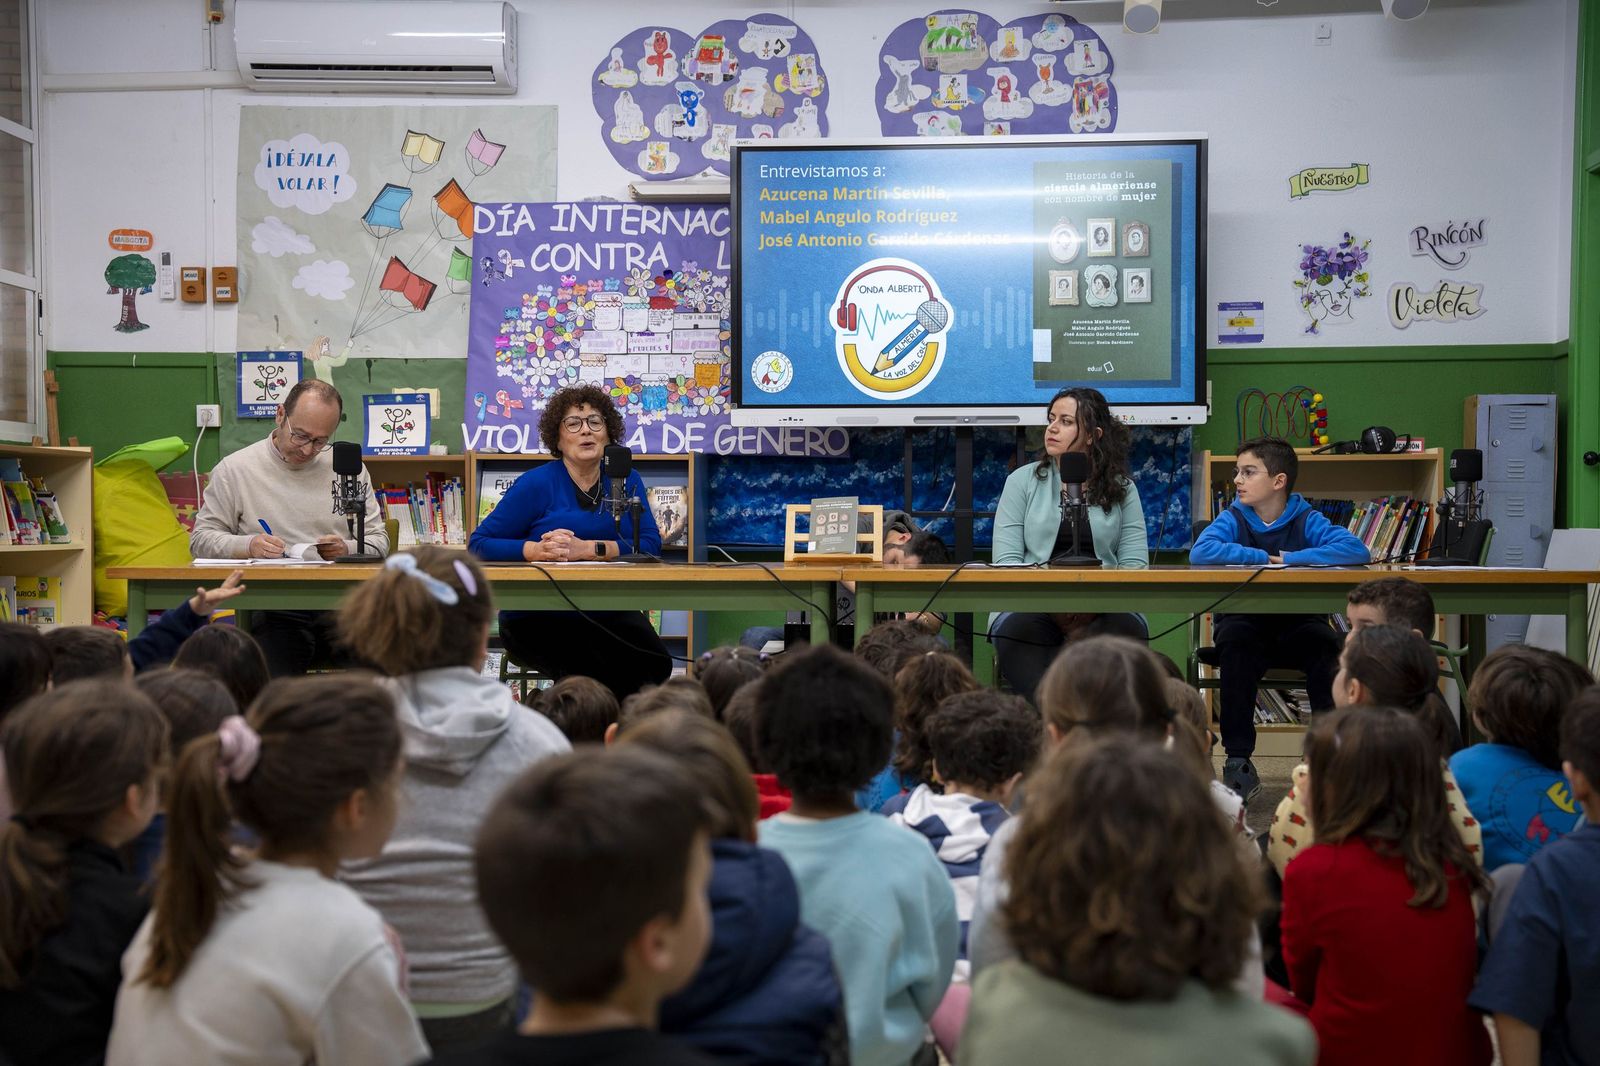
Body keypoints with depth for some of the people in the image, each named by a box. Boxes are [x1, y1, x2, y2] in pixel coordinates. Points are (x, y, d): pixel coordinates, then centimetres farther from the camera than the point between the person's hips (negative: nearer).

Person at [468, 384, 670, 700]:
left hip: (606, 613, 3)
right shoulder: (537, 483, -1)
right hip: (535, 620, -3)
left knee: (654, 666, -26)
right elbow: (479, 544, -3)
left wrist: (587, 549, -17)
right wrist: (538, 550, -19)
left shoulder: (626, 481, 11)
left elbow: (650, 544, -3)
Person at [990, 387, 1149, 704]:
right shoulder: (1023, 481, 12)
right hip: (1032, 606, 0)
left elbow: (1134, 564, 5)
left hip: (1102, 613, 1)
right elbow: (1006, 560, 3)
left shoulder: (1122, 488, 14)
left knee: (1129, 627, -33)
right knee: (1018, 627, -35)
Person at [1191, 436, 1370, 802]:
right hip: (1244, 619, 0)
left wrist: (1290, 559, -22)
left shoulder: (1306, 520, -2)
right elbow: (1200, 552, -22)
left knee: (1328, 644, -30)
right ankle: (1238, 759, -25)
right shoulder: (1233, 518, -1)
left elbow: (1357, 549, -19)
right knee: (1236, 642, -33)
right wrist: (1263, 557, -20)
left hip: (1297, 624, 0)